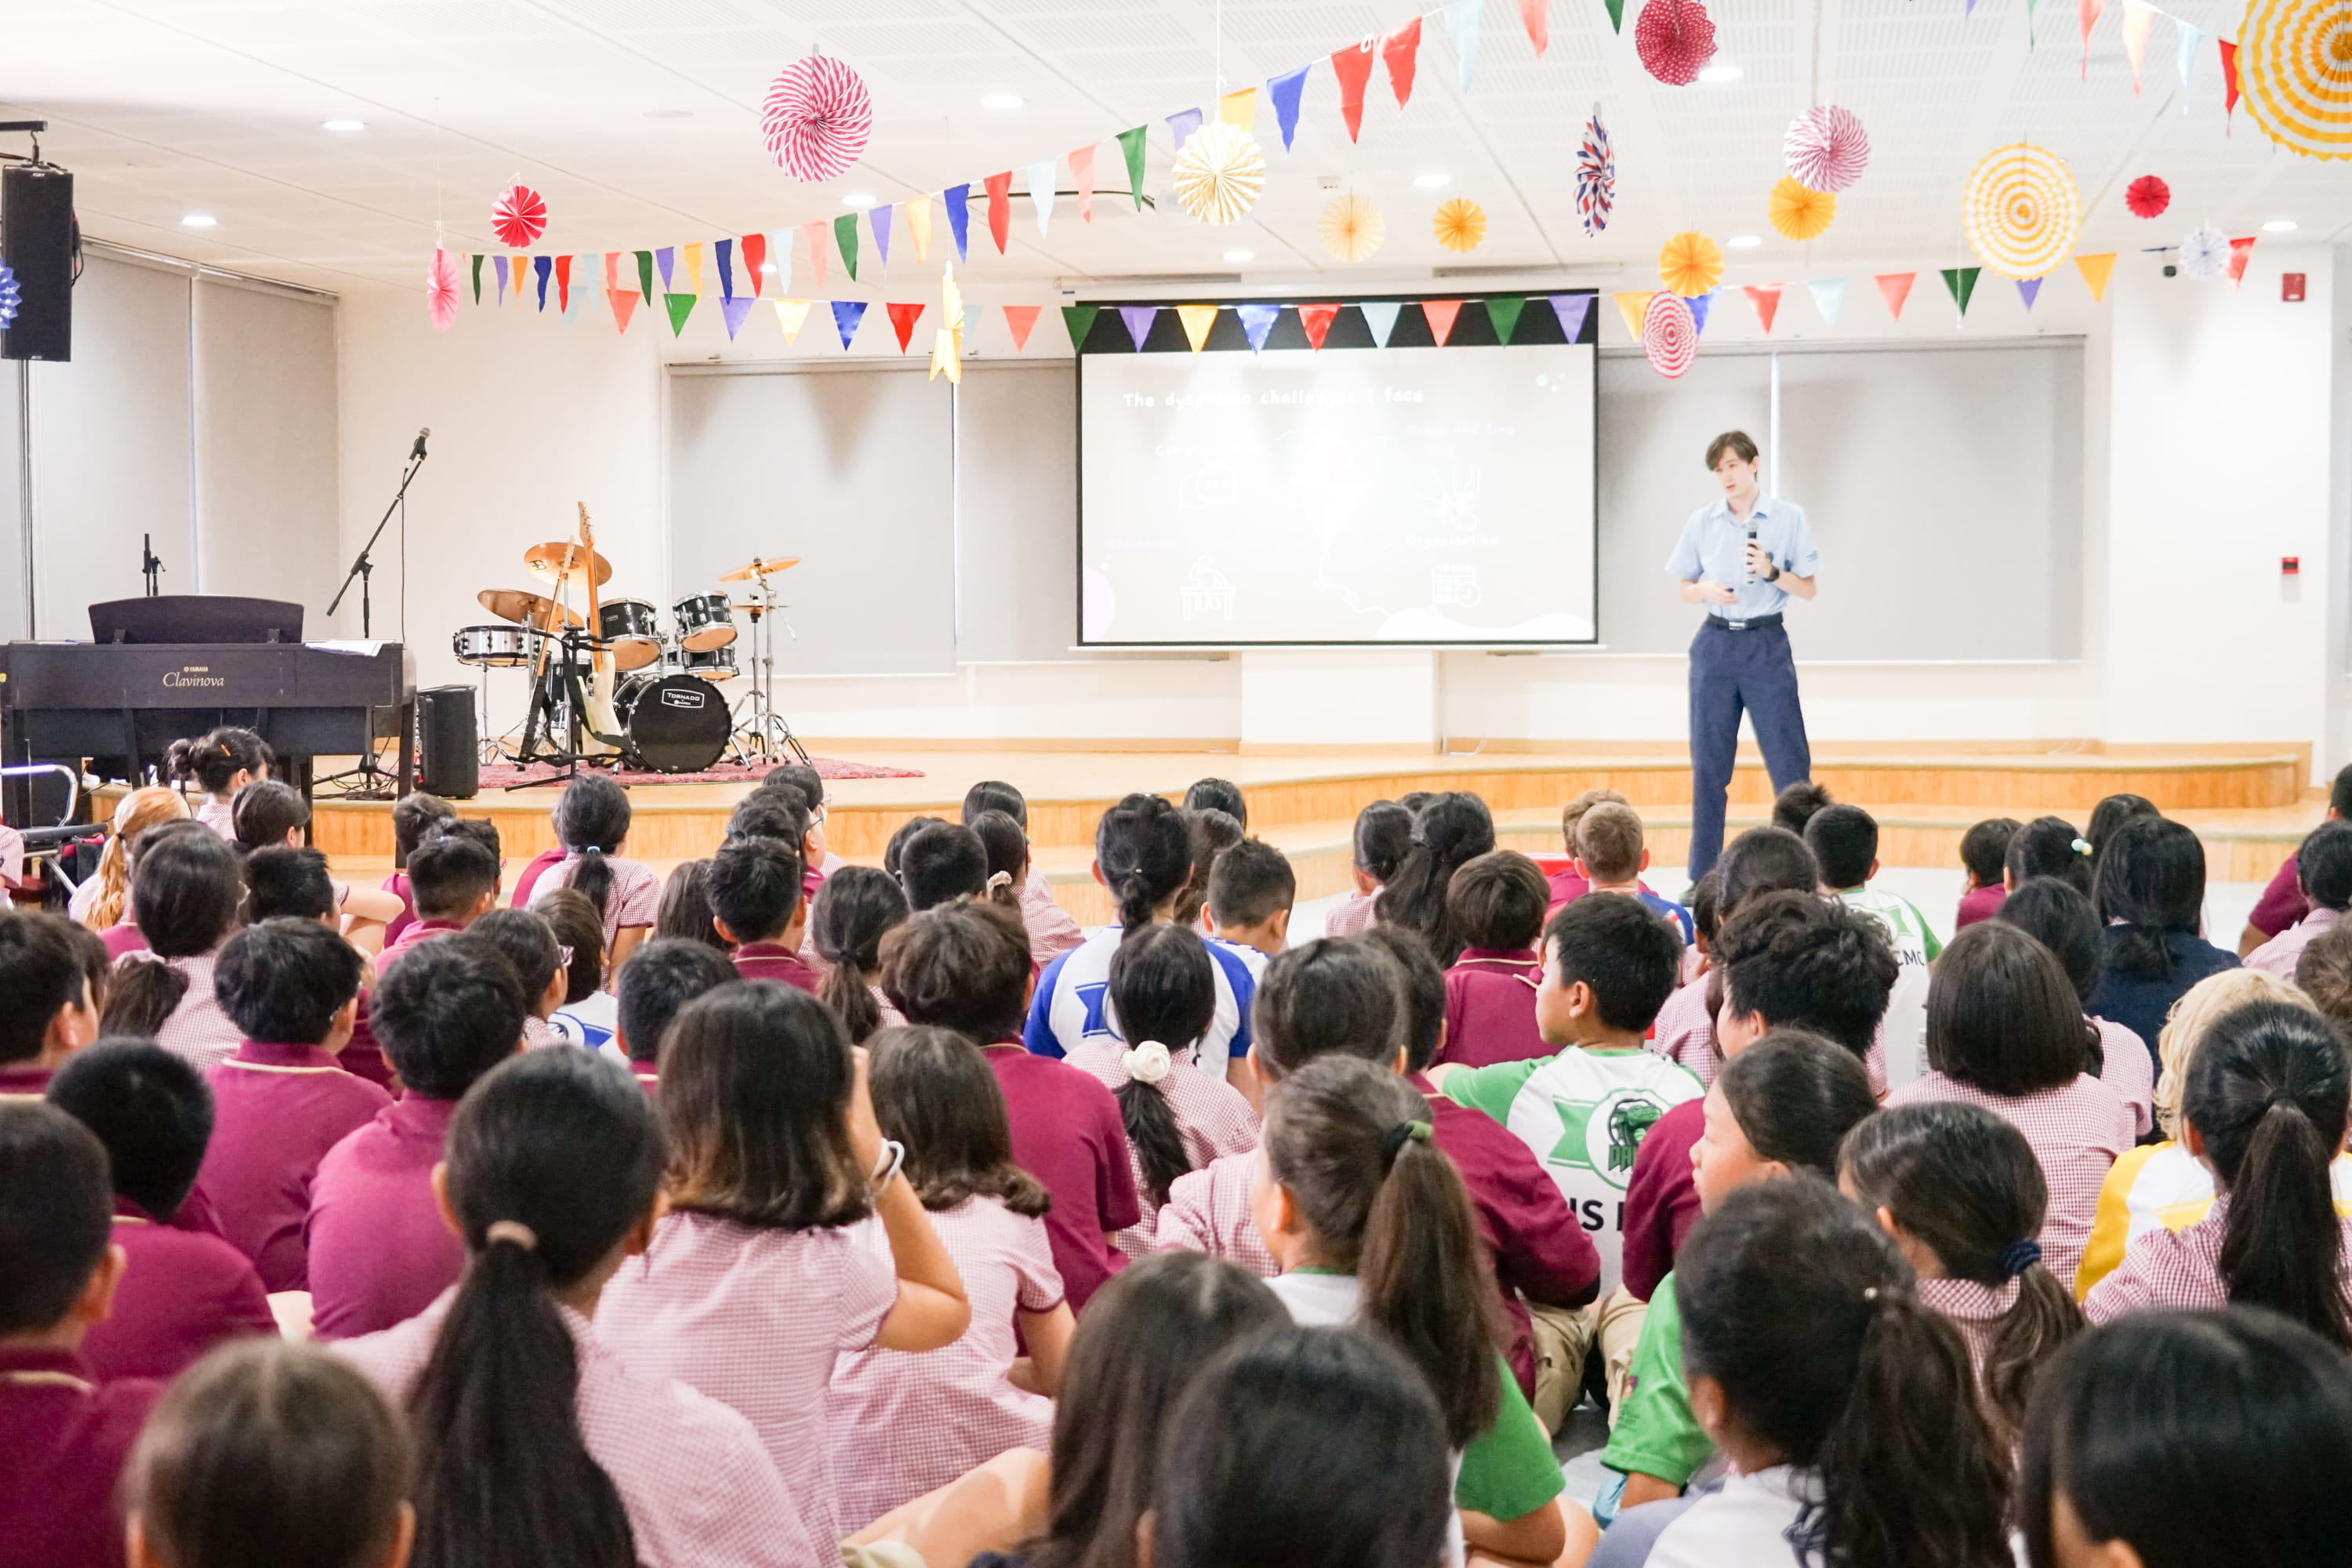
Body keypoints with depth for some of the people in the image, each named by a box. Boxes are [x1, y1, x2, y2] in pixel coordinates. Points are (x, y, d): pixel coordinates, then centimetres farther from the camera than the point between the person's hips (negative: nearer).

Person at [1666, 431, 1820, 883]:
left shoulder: (1789, 518, -1)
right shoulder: (1702, 523, 5)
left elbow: (1810, 588, 1)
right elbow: (1685, 590, 11)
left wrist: (1771, 572, -16)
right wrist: (1705, 590, -11)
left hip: (1767, 645, -2)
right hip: (1716, 643, 2)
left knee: (1790, 761, -4)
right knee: (1708, 764, 5)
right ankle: (1702, 877, 12)